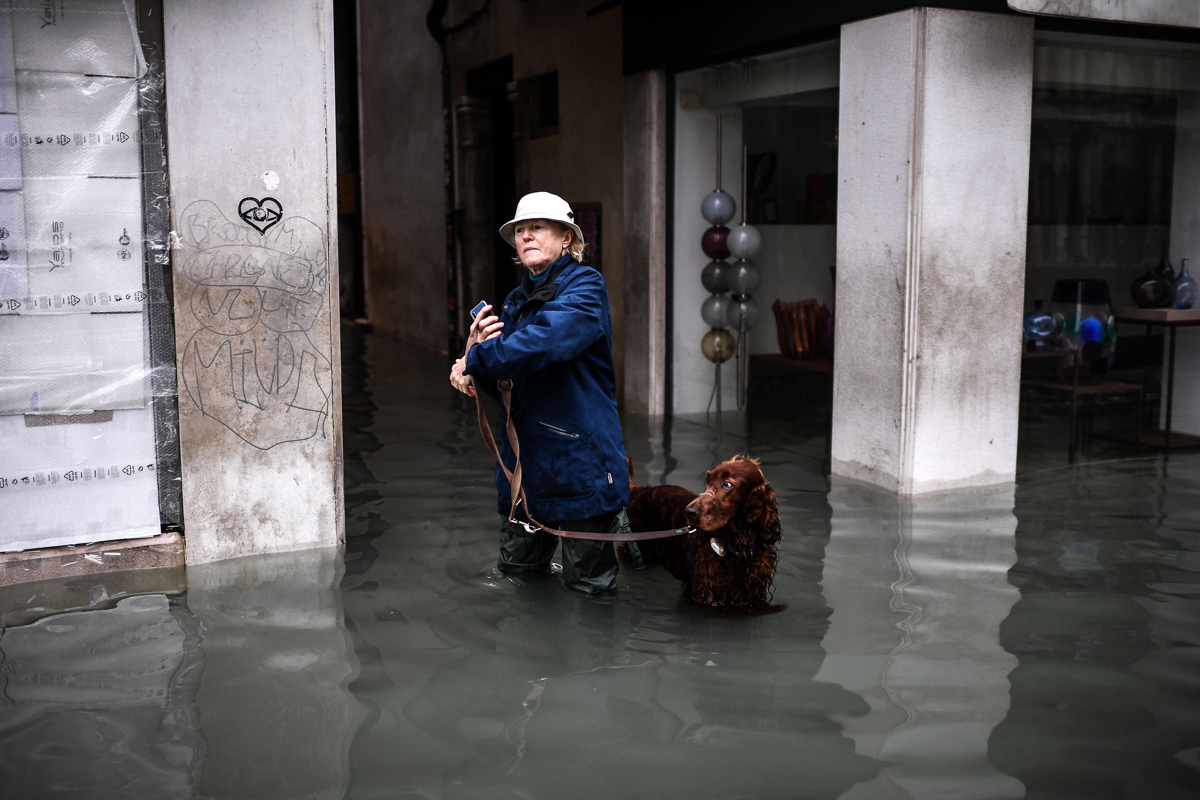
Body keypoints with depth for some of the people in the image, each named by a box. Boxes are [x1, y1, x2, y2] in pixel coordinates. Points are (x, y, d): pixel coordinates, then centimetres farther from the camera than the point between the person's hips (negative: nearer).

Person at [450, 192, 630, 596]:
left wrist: (474, 362, -17)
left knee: (587, 585, 4)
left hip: (580, 452, -7)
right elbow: (503, 387, 11)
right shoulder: (516, 301, 13)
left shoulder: (585, 287, -10)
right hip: (525, 454, 7)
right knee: (515, 571, 14)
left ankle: (617, 522, 30)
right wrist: (477, 347, -9)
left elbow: (542, 342, -29)